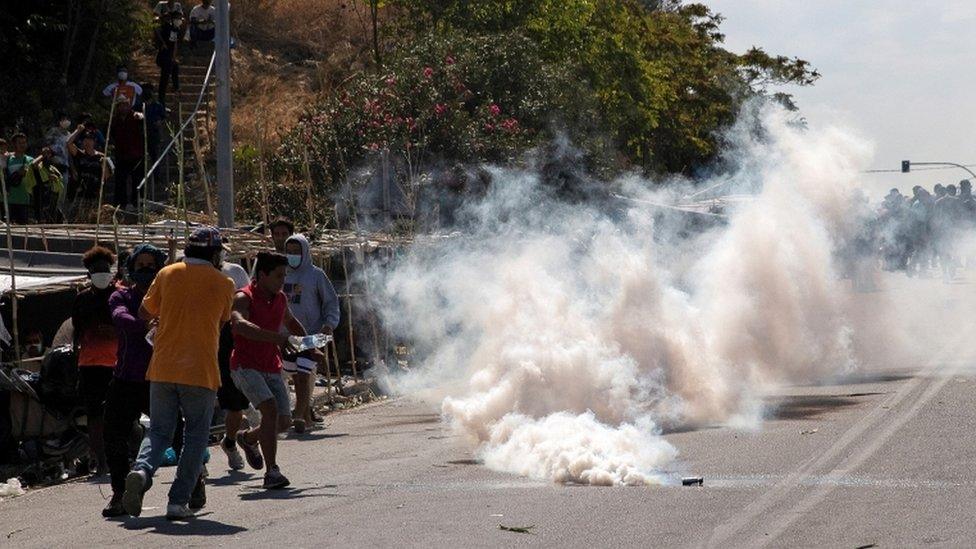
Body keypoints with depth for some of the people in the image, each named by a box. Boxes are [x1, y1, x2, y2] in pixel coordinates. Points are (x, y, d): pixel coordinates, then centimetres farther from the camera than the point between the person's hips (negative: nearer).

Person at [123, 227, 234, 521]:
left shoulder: (167, 274, 5)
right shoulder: (223, 284, 0)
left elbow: (145, 313, 13)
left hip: (162, 369, 2)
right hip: (201, 372, -2)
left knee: (158, 430, 12)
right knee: (196, 436, 8)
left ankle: (142, 469, -17)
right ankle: (178, 502, 2)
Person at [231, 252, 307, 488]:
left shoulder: (280, 298, 9)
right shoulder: (244, 298, -14)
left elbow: (290, 322, 32)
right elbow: (241, 325, -35)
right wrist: (277, 338, -44)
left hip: (272, 368, 7)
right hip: (245, 367, -7)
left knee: (284, 421, 5)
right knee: (270, 408, -26)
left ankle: (248, 438, 37)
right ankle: (271, 472, -24)